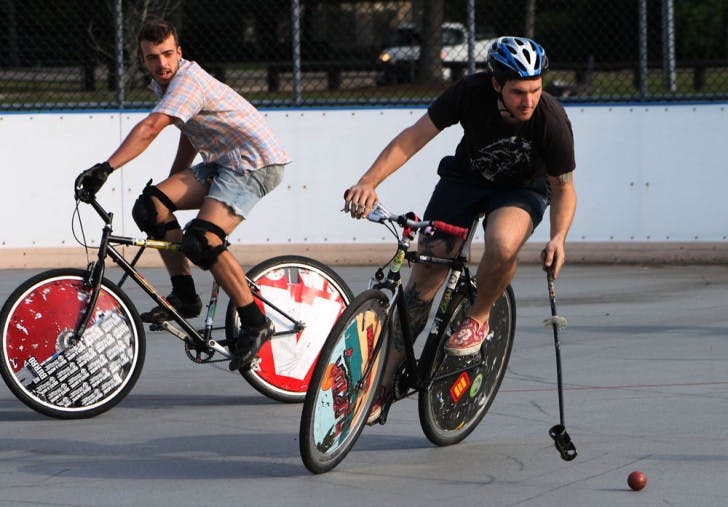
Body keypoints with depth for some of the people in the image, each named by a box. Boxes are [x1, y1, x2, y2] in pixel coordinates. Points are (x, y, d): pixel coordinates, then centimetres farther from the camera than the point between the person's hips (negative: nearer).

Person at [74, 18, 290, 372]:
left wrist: (106, 168, -43)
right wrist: (173, 184, 25)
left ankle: (254, 323, -14)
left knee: (202, 240, -26)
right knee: (152, 205, -8)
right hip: (222, 163, 10)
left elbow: (150, 128, -35)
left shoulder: (189, 80, -21)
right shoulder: (165, 84, 10)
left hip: (257, 163, -10)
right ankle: (184, 295, 1)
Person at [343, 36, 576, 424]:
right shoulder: (472, 92, -28)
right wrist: (369, 181, -32)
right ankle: (385, 381, 4)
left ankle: (478, 318, -5)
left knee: (502, 245, -36)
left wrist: (558, 238, -29)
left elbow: (563, 187, -13)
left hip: (522, 189, -2)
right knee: (425, 273, -6)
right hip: (465, 176, 2)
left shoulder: (552, 120, -29)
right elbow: (414, 136, -21)